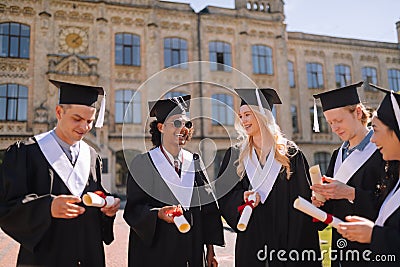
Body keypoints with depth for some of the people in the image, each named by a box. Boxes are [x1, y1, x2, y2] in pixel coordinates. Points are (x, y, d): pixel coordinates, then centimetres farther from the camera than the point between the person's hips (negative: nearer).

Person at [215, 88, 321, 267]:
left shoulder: (290, 153, 0)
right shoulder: (235, 155, 5)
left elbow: (303, 197, -2)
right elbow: (223, 194, 4)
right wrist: (242, 198, -17)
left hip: (286, 237, -1)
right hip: (250, 238, 2)